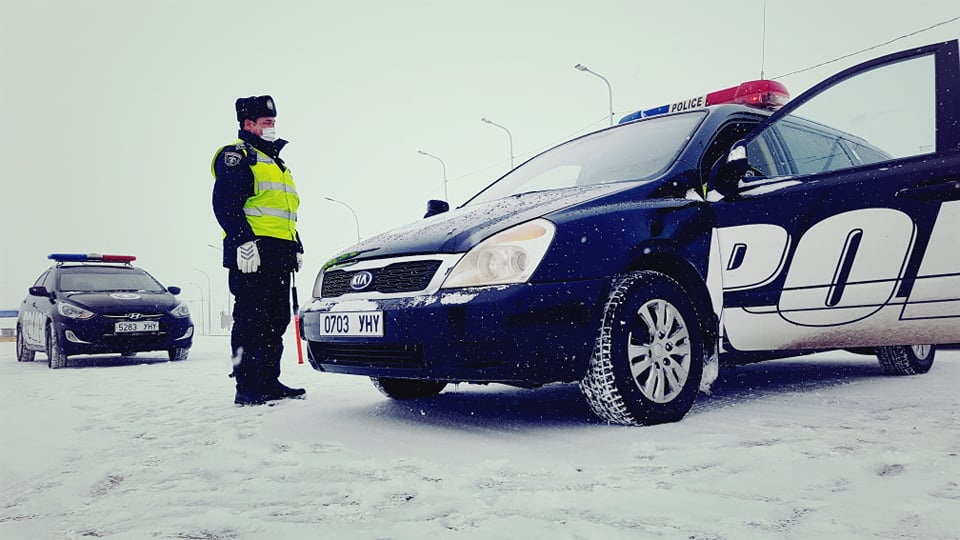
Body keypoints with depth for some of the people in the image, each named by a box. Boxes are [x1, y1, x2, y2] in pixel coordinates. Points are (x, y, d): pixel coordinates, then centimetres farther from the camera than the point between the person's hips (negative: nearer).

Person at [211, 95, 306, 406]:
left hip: (279, 257, 9)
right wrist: (243, 239, -24)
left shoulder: (276, 163, 28)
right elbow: (225, 204, -14)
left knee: (276, 321, 9)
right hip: (252, 253, -9)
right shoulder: (236, 156, -1)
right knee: (251, 320, -9)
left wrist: (296, 247, 23)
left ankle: (269, 382, 16)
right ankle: (247, 388, -5)